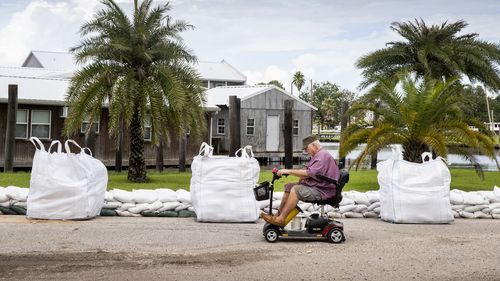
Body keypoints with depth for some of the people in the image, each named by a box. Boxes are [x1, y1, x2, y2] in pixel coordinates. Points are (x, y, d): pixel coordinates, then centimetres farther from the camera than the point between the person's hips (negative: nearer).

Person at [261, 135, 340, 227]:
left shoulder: (323, 156, -16)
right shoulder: (317, 156, 18)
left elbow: (308, 173, -25)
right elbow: (309, 173, 17)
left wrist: (289, 171, -22)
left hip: (322, 191, -11)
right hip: (314, 186, 11)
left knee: (296, 189, -26)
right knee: (288, 186, 8)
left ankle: (281, 219, -25)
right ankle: (278, 215, 1)